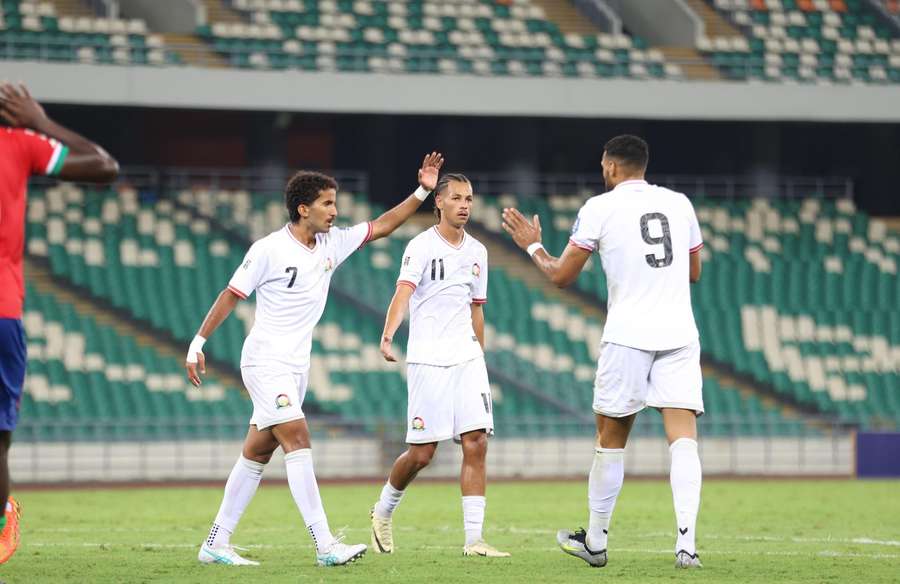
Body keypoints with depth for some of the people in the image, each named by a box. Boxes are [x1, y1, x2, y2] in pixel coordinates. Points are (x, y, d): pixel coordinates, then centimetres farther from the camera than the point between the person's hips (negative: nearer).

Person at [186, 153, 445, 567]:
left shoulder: (332, 244, 7)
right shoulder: (268, 250, -12)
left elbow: (381, 226, 12)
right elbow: (231, 296, -6)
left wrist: (421, 193, 2)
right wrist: (198, 344, -5)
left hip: (296, 365, 8)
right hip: (266, 361, -8)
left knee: (256, 454, 9)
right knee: (298, 440, -18)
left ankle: (216, 544, 15)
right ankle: (325, 546, -25)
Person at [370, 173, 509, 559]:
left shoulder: (477, 252, 13)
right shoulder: (422, 246, -6)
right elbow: (403, 292, -21)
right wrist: (388, 337, -37)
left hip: (467, 357, 5)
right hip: (427, 359, -5)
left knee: (476, 444, -7)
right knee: (421, 454, -3)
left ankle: (473, 538, -7)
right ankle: (383, 512, 25)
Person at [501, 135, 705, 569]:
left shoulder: (600, 208, 0)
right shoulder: (679, 203, 11)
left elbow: (560, 276, 4)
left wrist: (532, 246, 22)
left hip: (628, 335, -2)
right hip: (680, 334, 2)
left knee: (610, 438, 11)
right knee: (683, 438, -5)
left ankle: (595, 541, 21)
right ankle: (686, 543, -19)